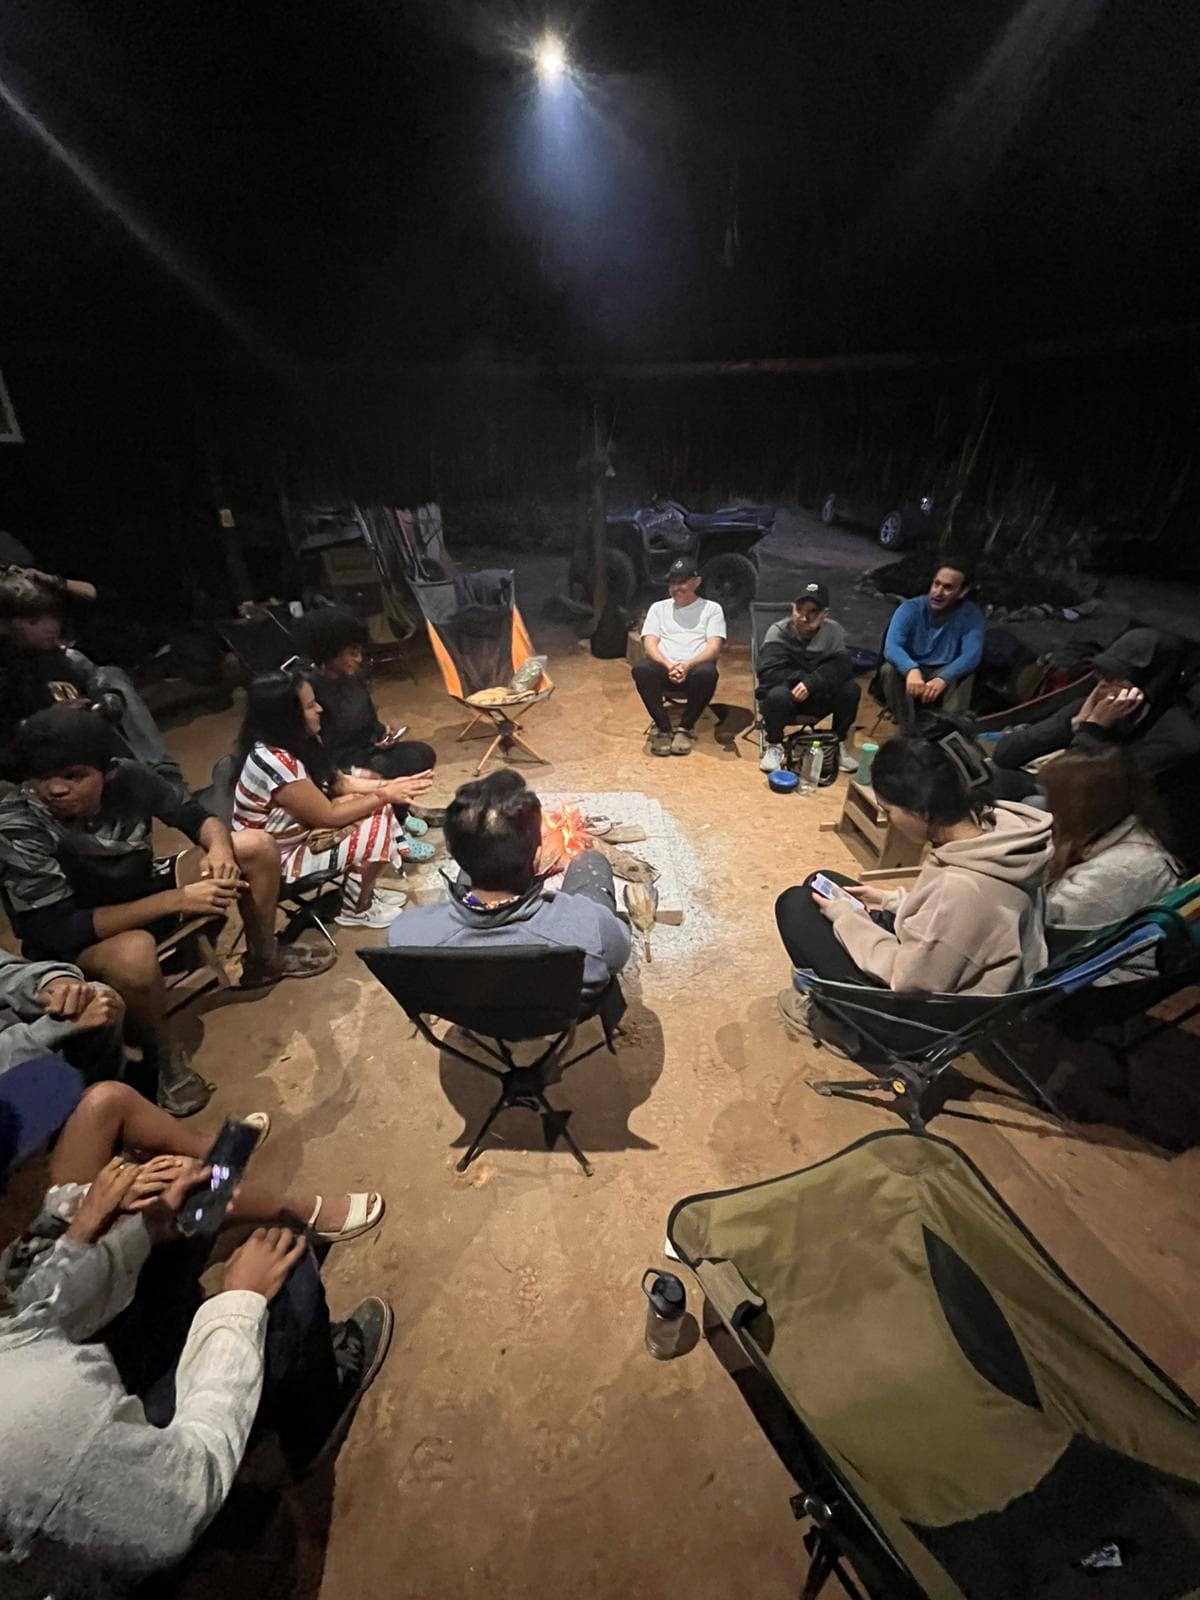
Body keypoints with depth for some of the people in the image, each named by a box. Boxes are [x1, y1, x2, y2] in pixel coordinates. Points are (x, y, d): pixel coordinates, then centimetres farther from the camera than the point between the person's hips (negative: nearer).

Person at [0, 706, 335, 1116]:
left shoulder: (127, 777, -19)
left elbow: (196, 816, -4)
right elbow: (59, 931, -32)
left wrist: (220, 847, -28)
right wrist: (176, 899, -37)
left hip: (143, 891, 5)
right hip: (72, 944, -5)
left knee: (257, 849, -7)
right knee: (135, 952, -40)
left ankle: (264, 960, 14)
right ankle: (163, 1054, -8)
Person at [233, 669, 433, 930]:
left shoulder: (298, 740, -5)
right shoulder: (274, 762, -33)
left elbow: (341, 783, 4)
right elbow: (329, 816, -26)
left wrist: (389, 784, -9)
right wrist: (385, 796, -19)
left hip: (302, 828, 9)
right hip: (279, 857, -9)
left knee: (376, 809, 1)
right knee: (375, 828, -18)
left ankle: (364, 889, 16)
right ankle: (356, 908, 5)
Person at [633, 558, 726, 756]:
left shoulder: (712, 608, 15)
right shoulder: (658, 607, 21)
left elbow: (714, 647, 1)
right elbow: (650, 643, 6)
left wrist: (688, 665, -19)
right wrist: (668, 665, -15)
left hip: (695, 669, -1)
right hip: (664, 669, 1)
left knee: (707, 673, -37)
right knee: (641, 670, -33)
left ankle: (686, 727, -14)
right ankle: (662, 727, -15)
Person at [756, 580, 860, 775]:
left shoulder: (834, 631, -8)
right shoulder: (778, 631, -15)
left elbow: (842, 666, -21)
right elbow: (768, 672, -25)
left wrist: (811, 683, -35)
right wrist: (801, 678, -26)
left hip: (819, 700, 2)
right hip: (787, 697, -2)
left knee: (850, 689, -24)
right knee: (778, 695, -36)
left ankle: (840, 744, 1)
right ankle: (775, 746, -8)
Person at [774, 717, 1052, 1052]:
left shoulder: (961, 886, -38)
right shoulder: (994, 822, -12)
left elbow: (909, 980, -24)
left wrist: (844, 916, -14)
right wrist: (892, 900, 3)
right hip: (944, 970, 8)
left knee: (795, 904, -5)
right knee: (821, 884, 12)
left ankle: (842, 1024, 15)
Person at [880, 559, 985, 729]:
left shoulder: (971, 615, -9)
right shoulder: (910, 609, -12)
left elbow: (972, 655, -25)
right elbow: (891, 647, -29)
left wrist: (943, 679, -47)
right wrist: (912, 669, -51)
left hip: (945, 676, 0)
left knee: (966, 675, -30)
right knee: (889, 669, -31)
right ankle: (908, 732, -29)